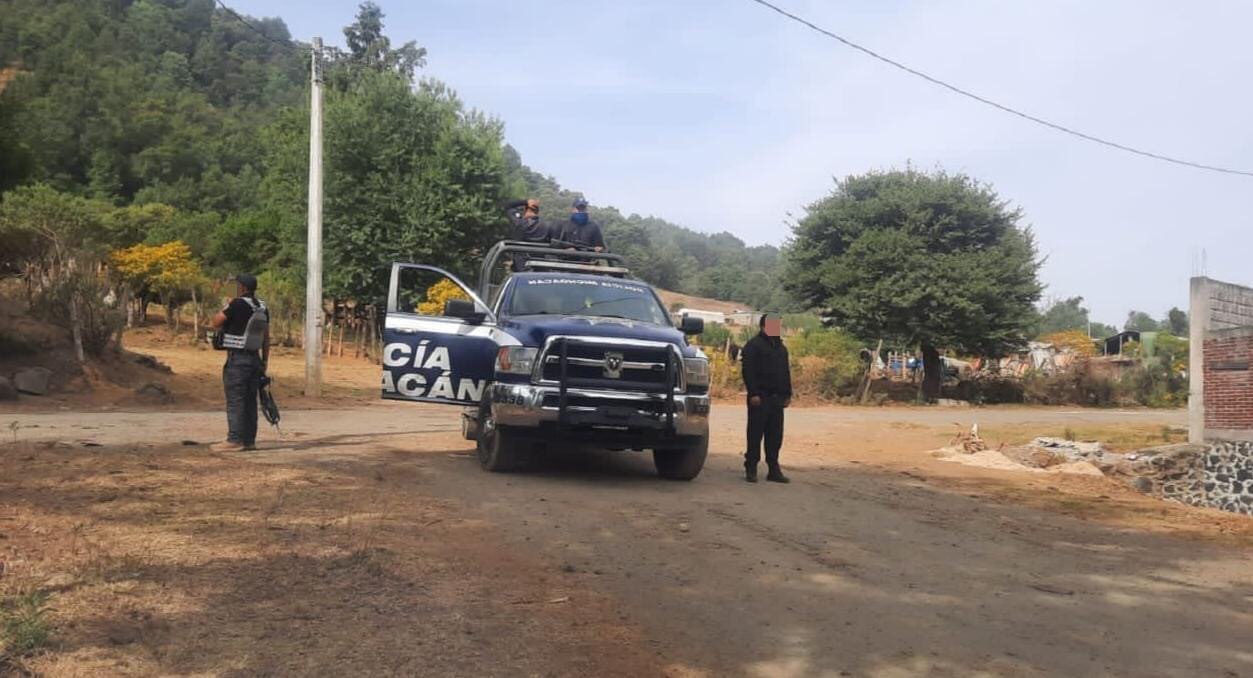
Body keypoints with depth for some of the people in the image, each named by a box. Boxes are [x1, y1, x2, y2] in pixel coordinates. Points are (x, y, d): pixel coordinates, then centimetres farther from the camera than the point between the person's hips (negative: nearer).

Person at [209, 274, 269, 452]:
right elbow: (266, 337, 12)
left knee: (235, 400, -5)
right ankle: (249, 440, 13)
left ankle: (234, 440, -5)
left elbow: (216, 322, -9)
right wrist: (265, 361, 17)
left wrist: (226, 307, 6)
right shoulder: (262, 307, 9)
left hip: (237, 359, -7)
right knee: (250, 401, 10)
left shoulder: (238, 304, -13)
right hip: (254, 358, 7)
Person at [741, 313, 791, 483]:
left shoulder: (780, 347, 20)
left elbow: (786, 372, 23)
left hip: (777, 398, 7)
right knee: (755, 434, -3)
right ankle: (751, 469, 3)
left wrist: (788, 394, 16)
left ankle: (773, 469, 12)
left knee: (775, 435, 6)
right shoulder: (753, 345, -5)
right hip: (760, 398, -7)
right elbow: (748, 371, -12)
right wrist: (753, 393, -18)